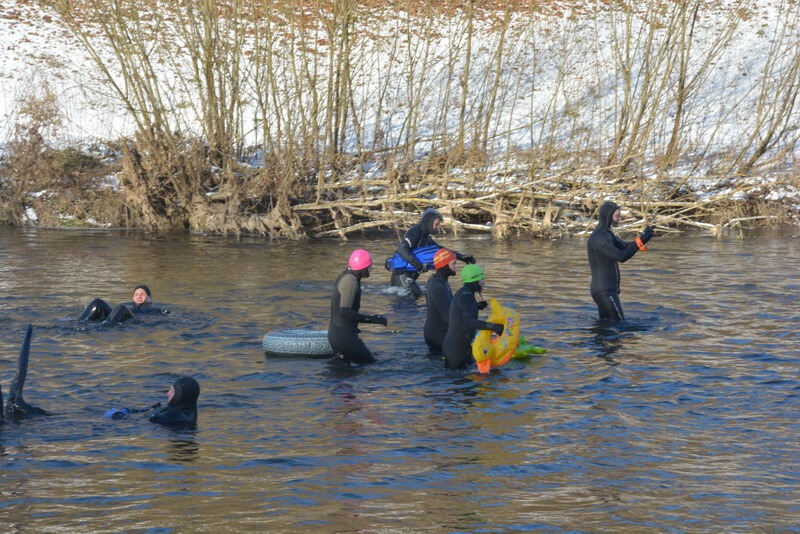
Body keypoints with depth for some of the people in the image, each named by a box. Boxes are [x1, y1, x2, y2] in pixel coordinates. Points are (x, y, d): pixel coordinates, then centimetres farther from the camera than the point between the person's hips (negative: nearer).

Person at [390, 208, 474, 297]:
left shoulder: (426, 238, 16)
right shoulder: (414, 232, -14)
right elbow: (402, 249, -28)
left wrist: (463, 257, 13)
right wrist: (419, 265, -33)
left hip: (410, 275, 10)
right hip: (401, 273, -10)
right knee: (417, 295, -19)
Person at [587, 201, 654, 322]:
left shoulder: (607, 234, 16)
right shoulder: (598, 238, -18)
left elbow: (625, 247, 13)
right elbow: (621, 256, -24)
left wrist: (644, 238, -4)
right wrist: (640, 240, -20)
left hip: (607, 290, 10)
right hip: (604, 291, -10)